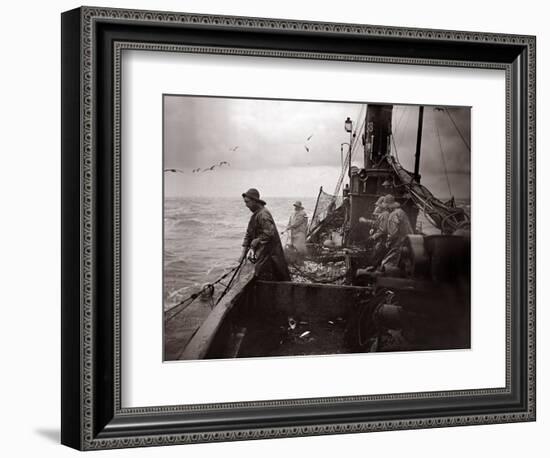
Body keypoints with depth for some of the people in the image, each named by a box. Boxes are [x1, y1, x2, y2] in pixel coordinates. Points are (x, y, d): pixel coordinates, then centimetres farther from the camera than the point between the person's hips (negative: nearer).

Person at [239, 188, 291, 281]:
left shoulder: (263, 215, -18)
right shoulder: (255, 215, 13)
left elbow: (269, 233, -27)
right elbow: (248, 234, 16)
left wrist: (257, 240, -14)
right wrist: (244, 252, 12)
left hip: (268, 253, -10)